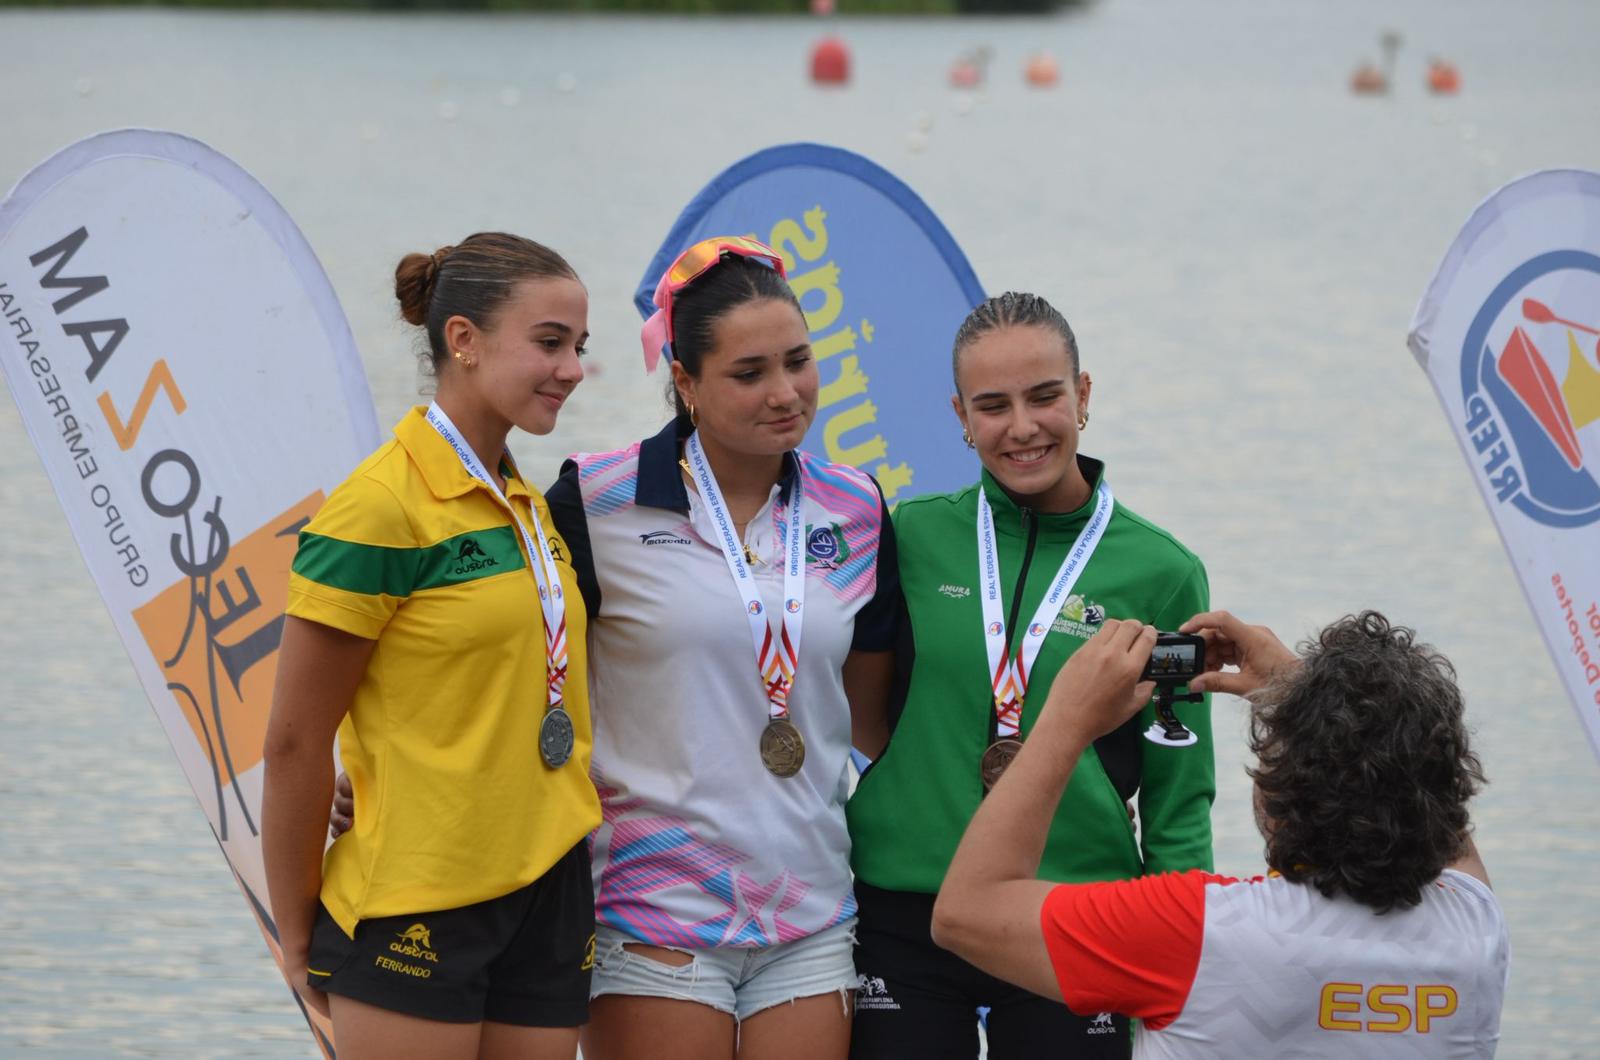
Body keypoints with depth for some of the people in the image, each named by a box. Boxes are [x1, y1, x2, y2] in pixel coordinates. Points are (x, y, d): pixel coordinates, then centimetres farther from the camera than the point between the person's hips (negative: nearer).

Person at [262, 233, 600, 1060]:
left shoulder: (530, 510, 11)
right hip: (413, 913, -7)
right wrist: (297, 935, -5)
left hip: (549, 893, 7)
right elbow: (294, 742, -10)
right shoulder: (381, 509, -12)